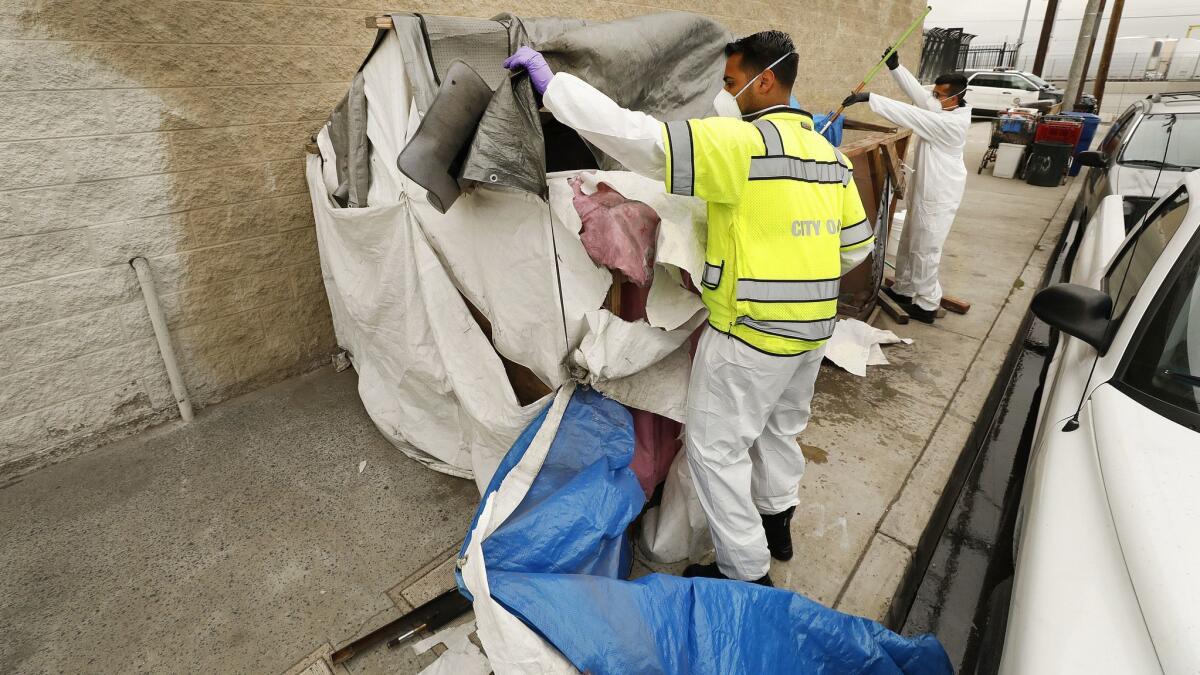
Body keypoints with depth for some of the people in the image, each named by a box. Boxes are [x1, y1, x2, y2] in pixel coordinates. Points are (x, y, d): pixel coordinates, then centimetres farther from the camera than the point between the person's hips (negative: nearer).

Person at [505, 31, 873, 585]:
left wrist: (551, 83, -18)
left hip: (750, 333, -8)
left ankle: (746, 572, 19)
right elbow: (857, 244, 13)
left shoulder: (744, 142, -18)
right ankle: (777, 525, 46)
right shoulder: (830, 154, 7)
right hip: (812, 328, 9)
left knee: (715, 445, 8)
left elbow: (638, 137, -27)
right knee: (780, 428, 26)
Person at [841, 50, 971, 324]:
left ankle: (927, 305, 11)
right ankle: (903, 290, 33)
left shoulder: (952, 123, -25)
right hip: (925, 190, 10)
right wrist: (895, 67, -9)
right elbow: (917, 93, 3)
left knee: (924, 250, 0)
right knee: (909, 244, 19)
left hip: (938, 196, -10)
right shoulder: (946, 109, 2)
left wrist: (870, 98, -32)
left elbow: (910, 115, -31)